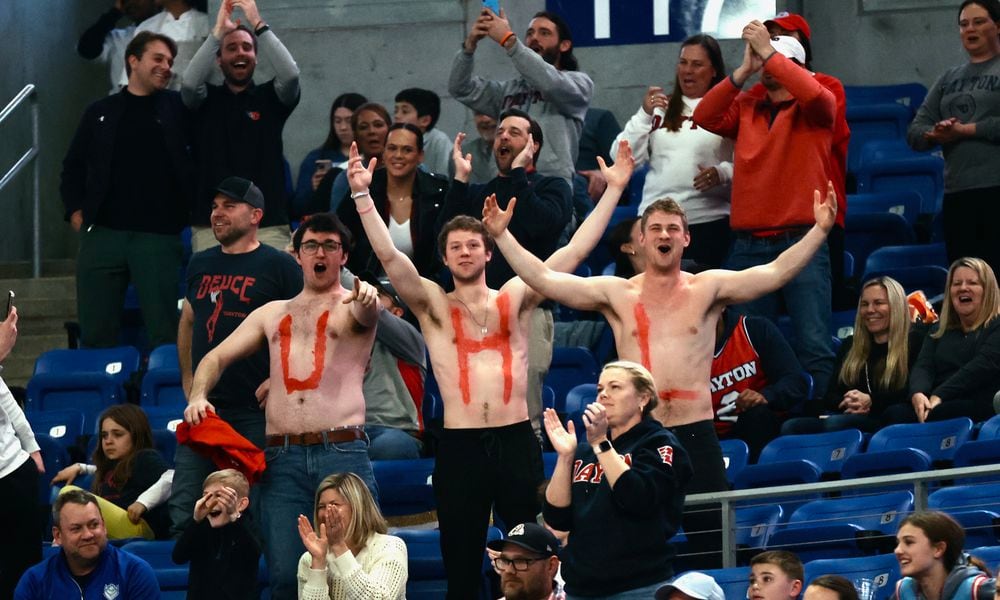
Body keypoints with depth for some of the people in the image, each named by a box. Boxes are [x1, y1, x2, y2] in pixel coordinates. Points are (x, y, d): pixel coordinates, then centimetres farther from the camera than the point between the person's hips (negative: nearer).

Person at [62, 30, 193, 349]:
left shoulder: (178, 109, 11)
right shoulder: (101, 112, 14)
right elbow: (73, 166, 17)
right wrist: (75, 210, 8)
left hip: (159, 236, -2)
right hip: (101, 233, 2)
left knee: (164, 334, -3)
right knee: (95, 334, 3)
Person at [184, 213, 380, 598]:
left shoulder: (352, 305, 9)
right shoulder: (273, 314, 22)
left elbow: (365, 314, -16)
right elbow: (217, 358, 21)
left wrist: (366, 300, -41)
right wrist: (197, 396, 0)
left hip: (342, 452, -3)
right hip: (283, 459, 4)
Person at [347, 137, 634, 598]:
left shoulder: (516, 297, 11)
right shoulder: (433, 305, 8)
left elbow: (576, 251, 7)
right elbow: (388, 256, -3)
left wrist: (613, 190, 2)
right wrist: (362, 195, -13)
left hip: (516, 441, 1)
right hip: (459, 447, 0)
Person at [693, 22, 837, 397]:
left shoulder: (814, 109, 4)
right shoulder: (746, 108, 14)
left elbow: (814, 95, -18)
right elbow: (706, 118, 0)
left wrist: (770, 52, -15)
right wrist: (743, 71, -6)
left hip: (802, 241, -4)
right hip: (749, 244, 4)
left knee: (813, 343, -9)